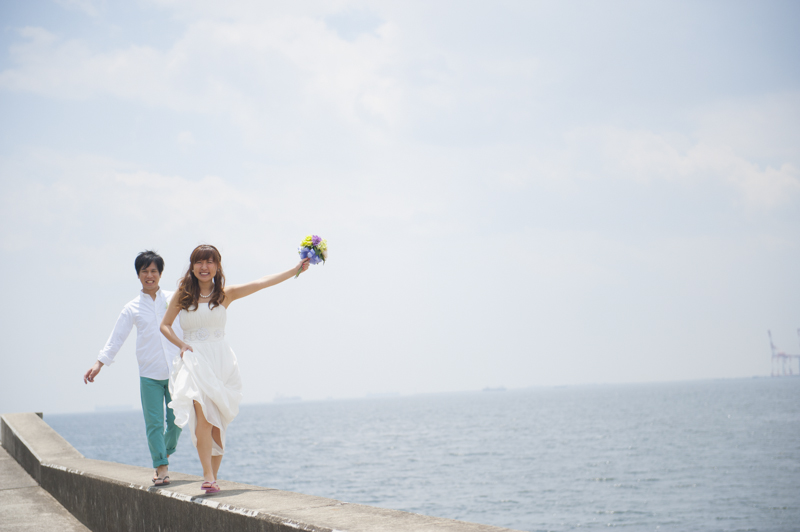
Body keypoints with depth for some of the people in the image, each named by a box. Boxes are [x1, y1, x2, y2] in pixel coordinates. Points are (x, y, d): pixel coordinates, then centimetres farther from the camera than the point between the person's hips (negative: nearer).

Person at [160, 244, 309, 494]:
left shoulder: (225, 294, 7)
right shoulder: (183, 294, 7)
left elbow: (260, 284, 3)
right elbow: (165, 325, 15)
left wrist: (296, 269, -1)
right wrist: (181, 344, -3)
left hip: (221, 361, 2)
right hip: (195, 360, -1)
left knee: (217, 424, 0)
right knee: (203, 414, -21)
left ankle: (213, 478, 10)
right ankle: (208, 477, -24)